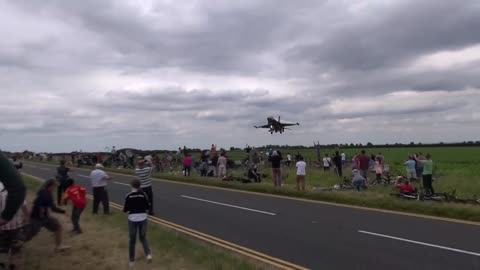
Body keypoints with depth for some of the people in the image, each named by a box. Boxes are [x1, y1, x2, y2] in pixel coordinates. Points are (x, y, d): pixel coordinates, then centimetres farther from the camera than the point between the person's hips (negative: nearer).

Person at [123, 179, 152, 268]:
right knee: (143, 237, 19)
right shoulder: (143, 194, -4)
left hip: (132, 219, -1)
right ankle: (148, 254, -1)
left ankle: (131, 260, 21)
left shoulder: (128, 196, -8)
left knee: (132, 240, 13)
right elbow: (148, 208, 0)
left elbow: (125, 210, -3)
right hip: (143, 218, 1)